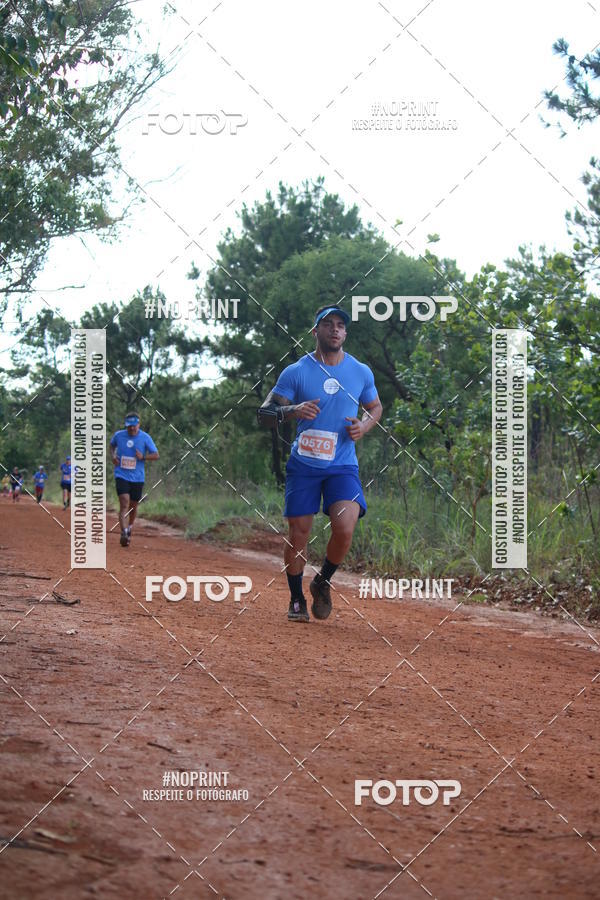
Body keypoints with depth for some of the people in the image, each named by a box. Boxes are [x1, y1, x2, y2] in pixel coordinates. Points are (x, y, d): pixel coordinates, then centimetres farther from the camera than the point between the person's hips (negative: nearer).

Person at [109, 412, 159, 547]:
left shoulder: (145, 438, -4)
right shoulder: (118, 435, 0)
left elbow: (156, 455, -1)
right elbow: (112, 445, 22)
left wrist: (143, 457, -19)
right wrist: (113, 456, 2)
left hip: (137, 477, 1)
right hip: (121, 475, -1)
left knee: (133, 505, 13)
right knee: (124, 503, -17)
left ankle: (129, 528, 41)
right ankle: (124, 533, -26)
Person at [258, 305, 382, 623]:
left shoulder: (361, 373, 5)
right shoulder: (295, 372, -2)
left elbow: (375, 407, 23)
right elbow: (264, 415, -4)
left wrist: (364, 426, 0)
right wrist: (292, 411, -24)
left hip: (343, 465, 1)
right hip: (303, 465, -1)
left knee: (345, 528, -19)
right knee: (298, 534, -2)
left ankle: (323, 582, 9)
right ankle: (296, 599, 19)